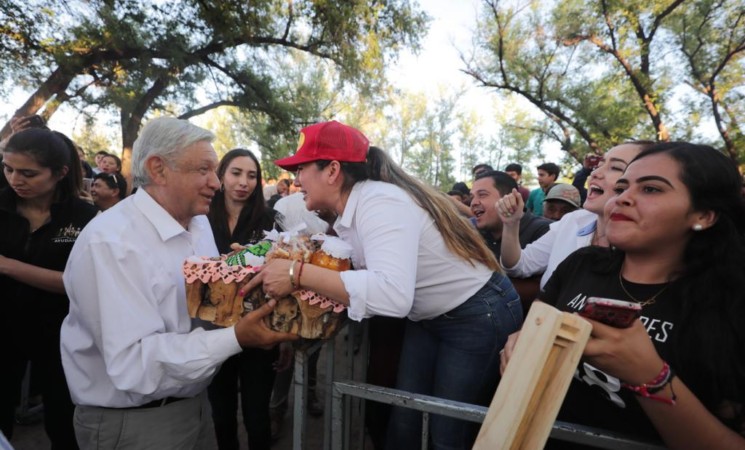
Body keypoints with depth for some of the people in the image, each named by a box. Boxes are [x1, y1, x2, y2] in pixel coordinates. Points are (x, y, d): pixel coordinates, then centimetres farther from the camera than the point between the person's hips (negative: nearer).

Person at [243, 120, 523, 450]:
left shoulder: (380, 203, -30)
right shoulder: (350, 210, -1)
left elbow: (393, 294, -44)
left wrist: (299, 275, -40)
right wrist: (298, 263, -9)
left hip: (479, 316, -8)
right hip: (429, 318, 8)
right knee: (403, 422, 16)